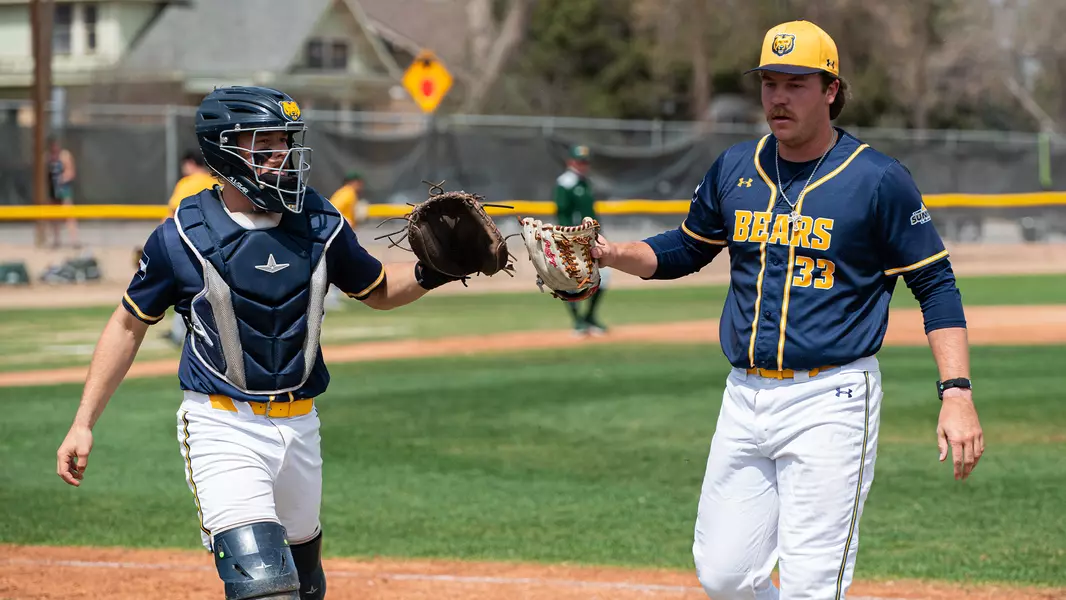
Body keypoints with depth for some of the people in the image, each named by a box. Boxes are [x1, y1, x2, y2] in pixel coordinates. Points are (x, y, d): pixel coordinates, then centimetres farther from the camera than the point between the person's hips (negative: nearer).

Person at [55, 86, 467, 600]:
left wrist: (427, 274, -7)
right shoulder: (182, 237, -9)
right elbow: (129, 325, 2)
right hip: (222, 427, -5)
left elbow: (379, 291, 16)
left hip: (299, 423, 5)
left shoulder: (319, 224, 1)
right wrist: (83, 423, -2)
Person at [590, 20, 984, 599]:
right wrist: (613, 253, 2)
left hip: (832, 400, -5)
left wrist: (956, 393, -15)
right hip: (745, 397, 5)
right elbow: (685, 249, 22)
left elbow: (936, 285, -4)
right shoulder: (734, 168, 9)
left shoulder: (878, 179, -6)